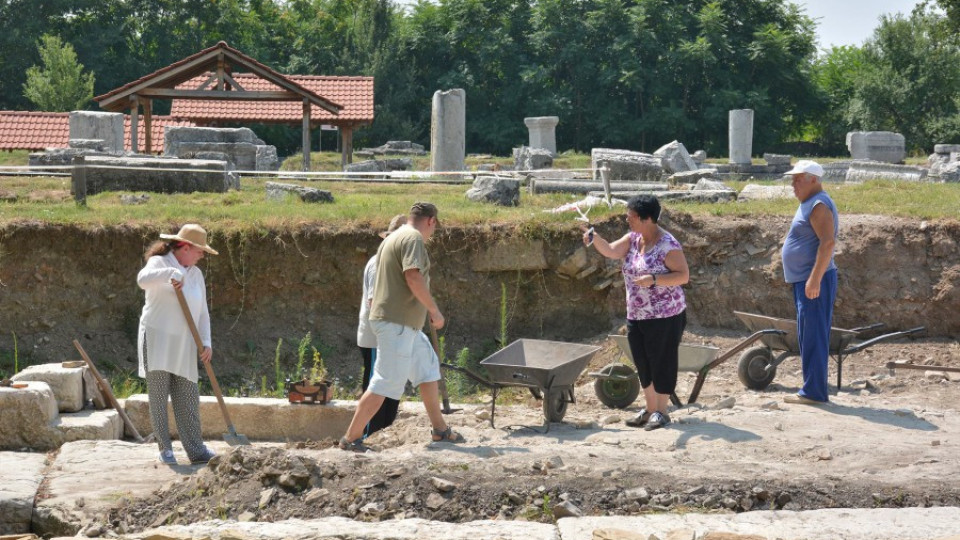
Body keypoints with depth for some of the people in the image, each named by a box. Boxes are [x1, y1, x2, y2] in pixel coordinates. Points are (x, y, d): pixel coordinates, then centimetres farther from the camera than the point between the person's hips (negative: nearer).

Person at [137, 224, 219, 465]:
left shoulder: (196, 274, 14)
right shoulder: (159, 263, -4)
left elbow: (202, 312, 15)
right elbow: (143, 279, -27)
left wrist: (206, 342, 3)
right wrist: (171, 273, -40)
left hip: (183, 345, 5)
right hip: (157, 337, -5)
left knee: (188, 398, 4)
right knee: (158, 395, -5)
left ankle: (195, 449, 6)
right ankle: (165, 449, 1)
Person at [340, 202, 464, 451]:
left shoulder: (393, 238, 20)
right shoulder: (413, 238, -12)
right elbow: (413, 278, -24)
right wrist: (434, 310, -16)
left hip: (403, 324, 11)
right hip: (396, 322, -11)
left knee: (428, 369, 17)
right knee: (385, 383, -9)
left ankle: (440, 429, 23)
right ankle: (351, 438, -6)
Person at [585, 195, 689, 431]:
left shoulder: (667, 245, -16)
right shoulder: (633, 238, 6)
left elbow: (683, 276, -17)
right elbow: (610, 251, -5)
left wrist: (653, 279, -26)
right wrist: (595, 239, -24)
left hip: (665, 316, -8)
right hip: (636, 315, 8)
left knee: (662, 363, 1)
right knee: (643, 364, 14)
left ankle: (661, 411, 11)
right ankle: (650, 409, 26)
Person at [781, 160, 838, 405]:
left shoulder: (819, 206, -14)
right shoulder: (809, 204, 19)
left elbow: (828, 242, -24)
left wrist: (815, 279, -28)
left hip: (814, 281, -11)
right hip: (804, 281, 11)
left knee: (812, 337, -9)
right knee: (808, 337, 12)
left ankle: (813, 392, -7)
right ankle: (812, 390, 16)